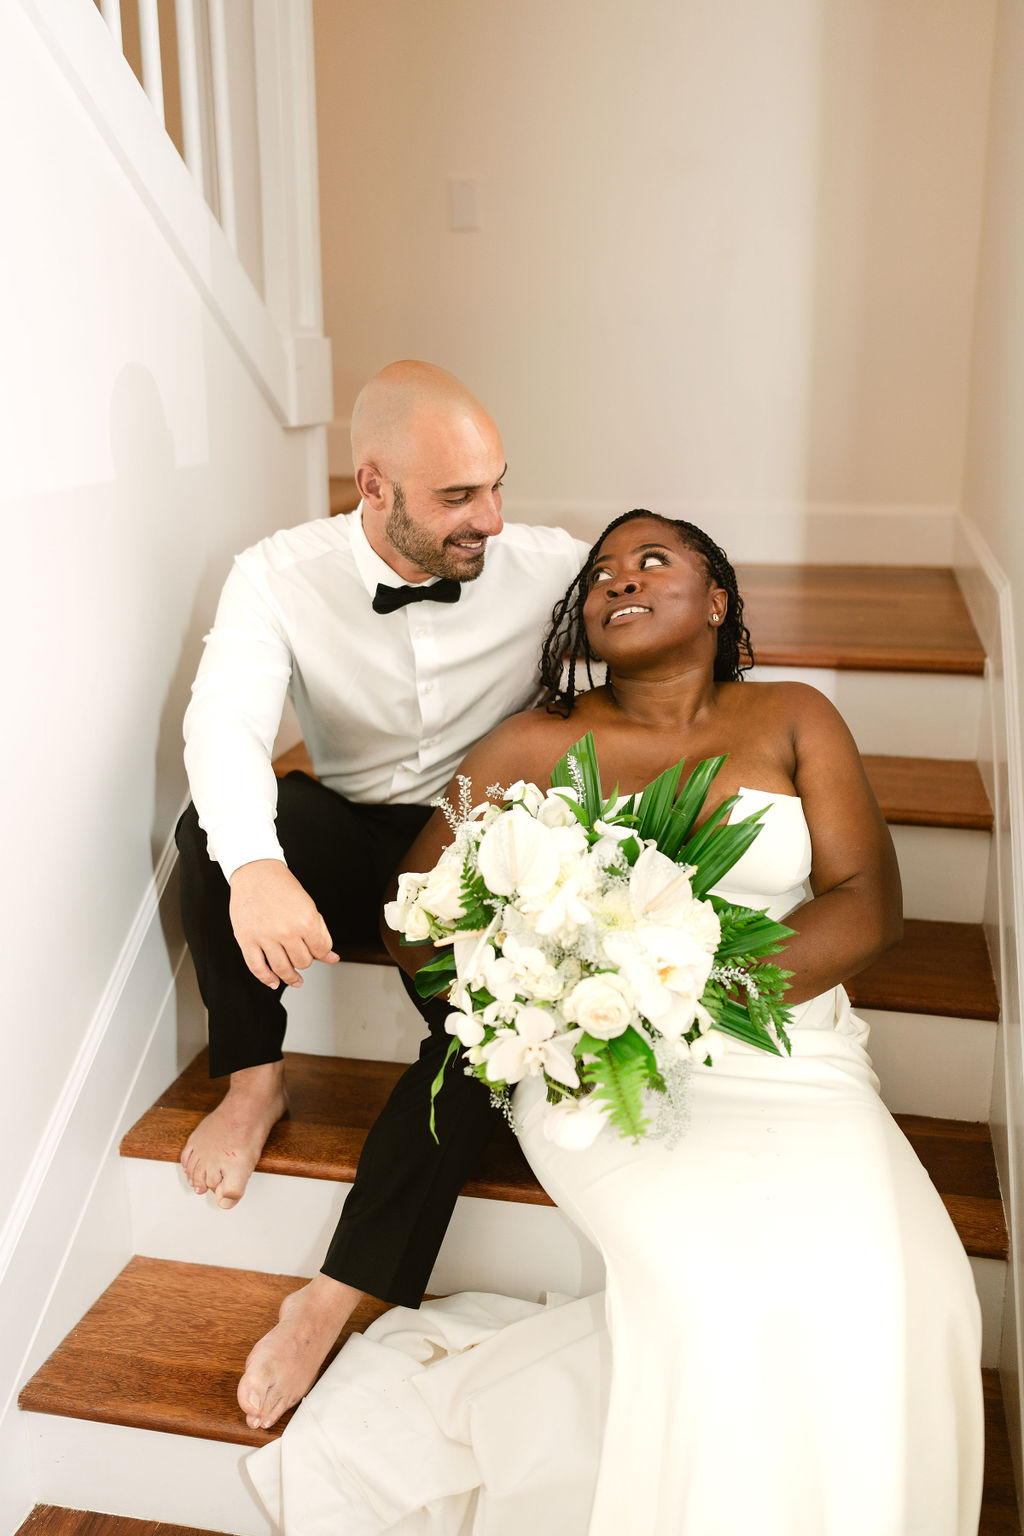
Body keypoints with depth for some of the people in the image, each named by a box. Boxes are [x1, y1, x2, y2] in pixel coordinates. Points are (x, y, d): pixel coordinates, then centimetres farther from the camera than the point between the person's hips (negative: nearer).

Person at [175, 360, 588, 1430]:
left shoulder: (548, 567, -10)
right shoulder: (280, 577, -13)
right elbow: (224, 722, -28)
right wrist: (254, 865, -50)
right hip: (345, 841, 0)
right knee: (215, 822, -30)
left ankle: (338, 1297, -19)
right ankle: (253, 1080, -9)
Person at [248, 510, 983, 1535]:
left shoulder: (792, 720, 12)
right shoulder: (535, 747, 9)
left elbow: (867, 902, 2)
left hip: (787, 1055, 3)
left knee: (886, 1294, -25)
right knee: (724, 1293, -30)